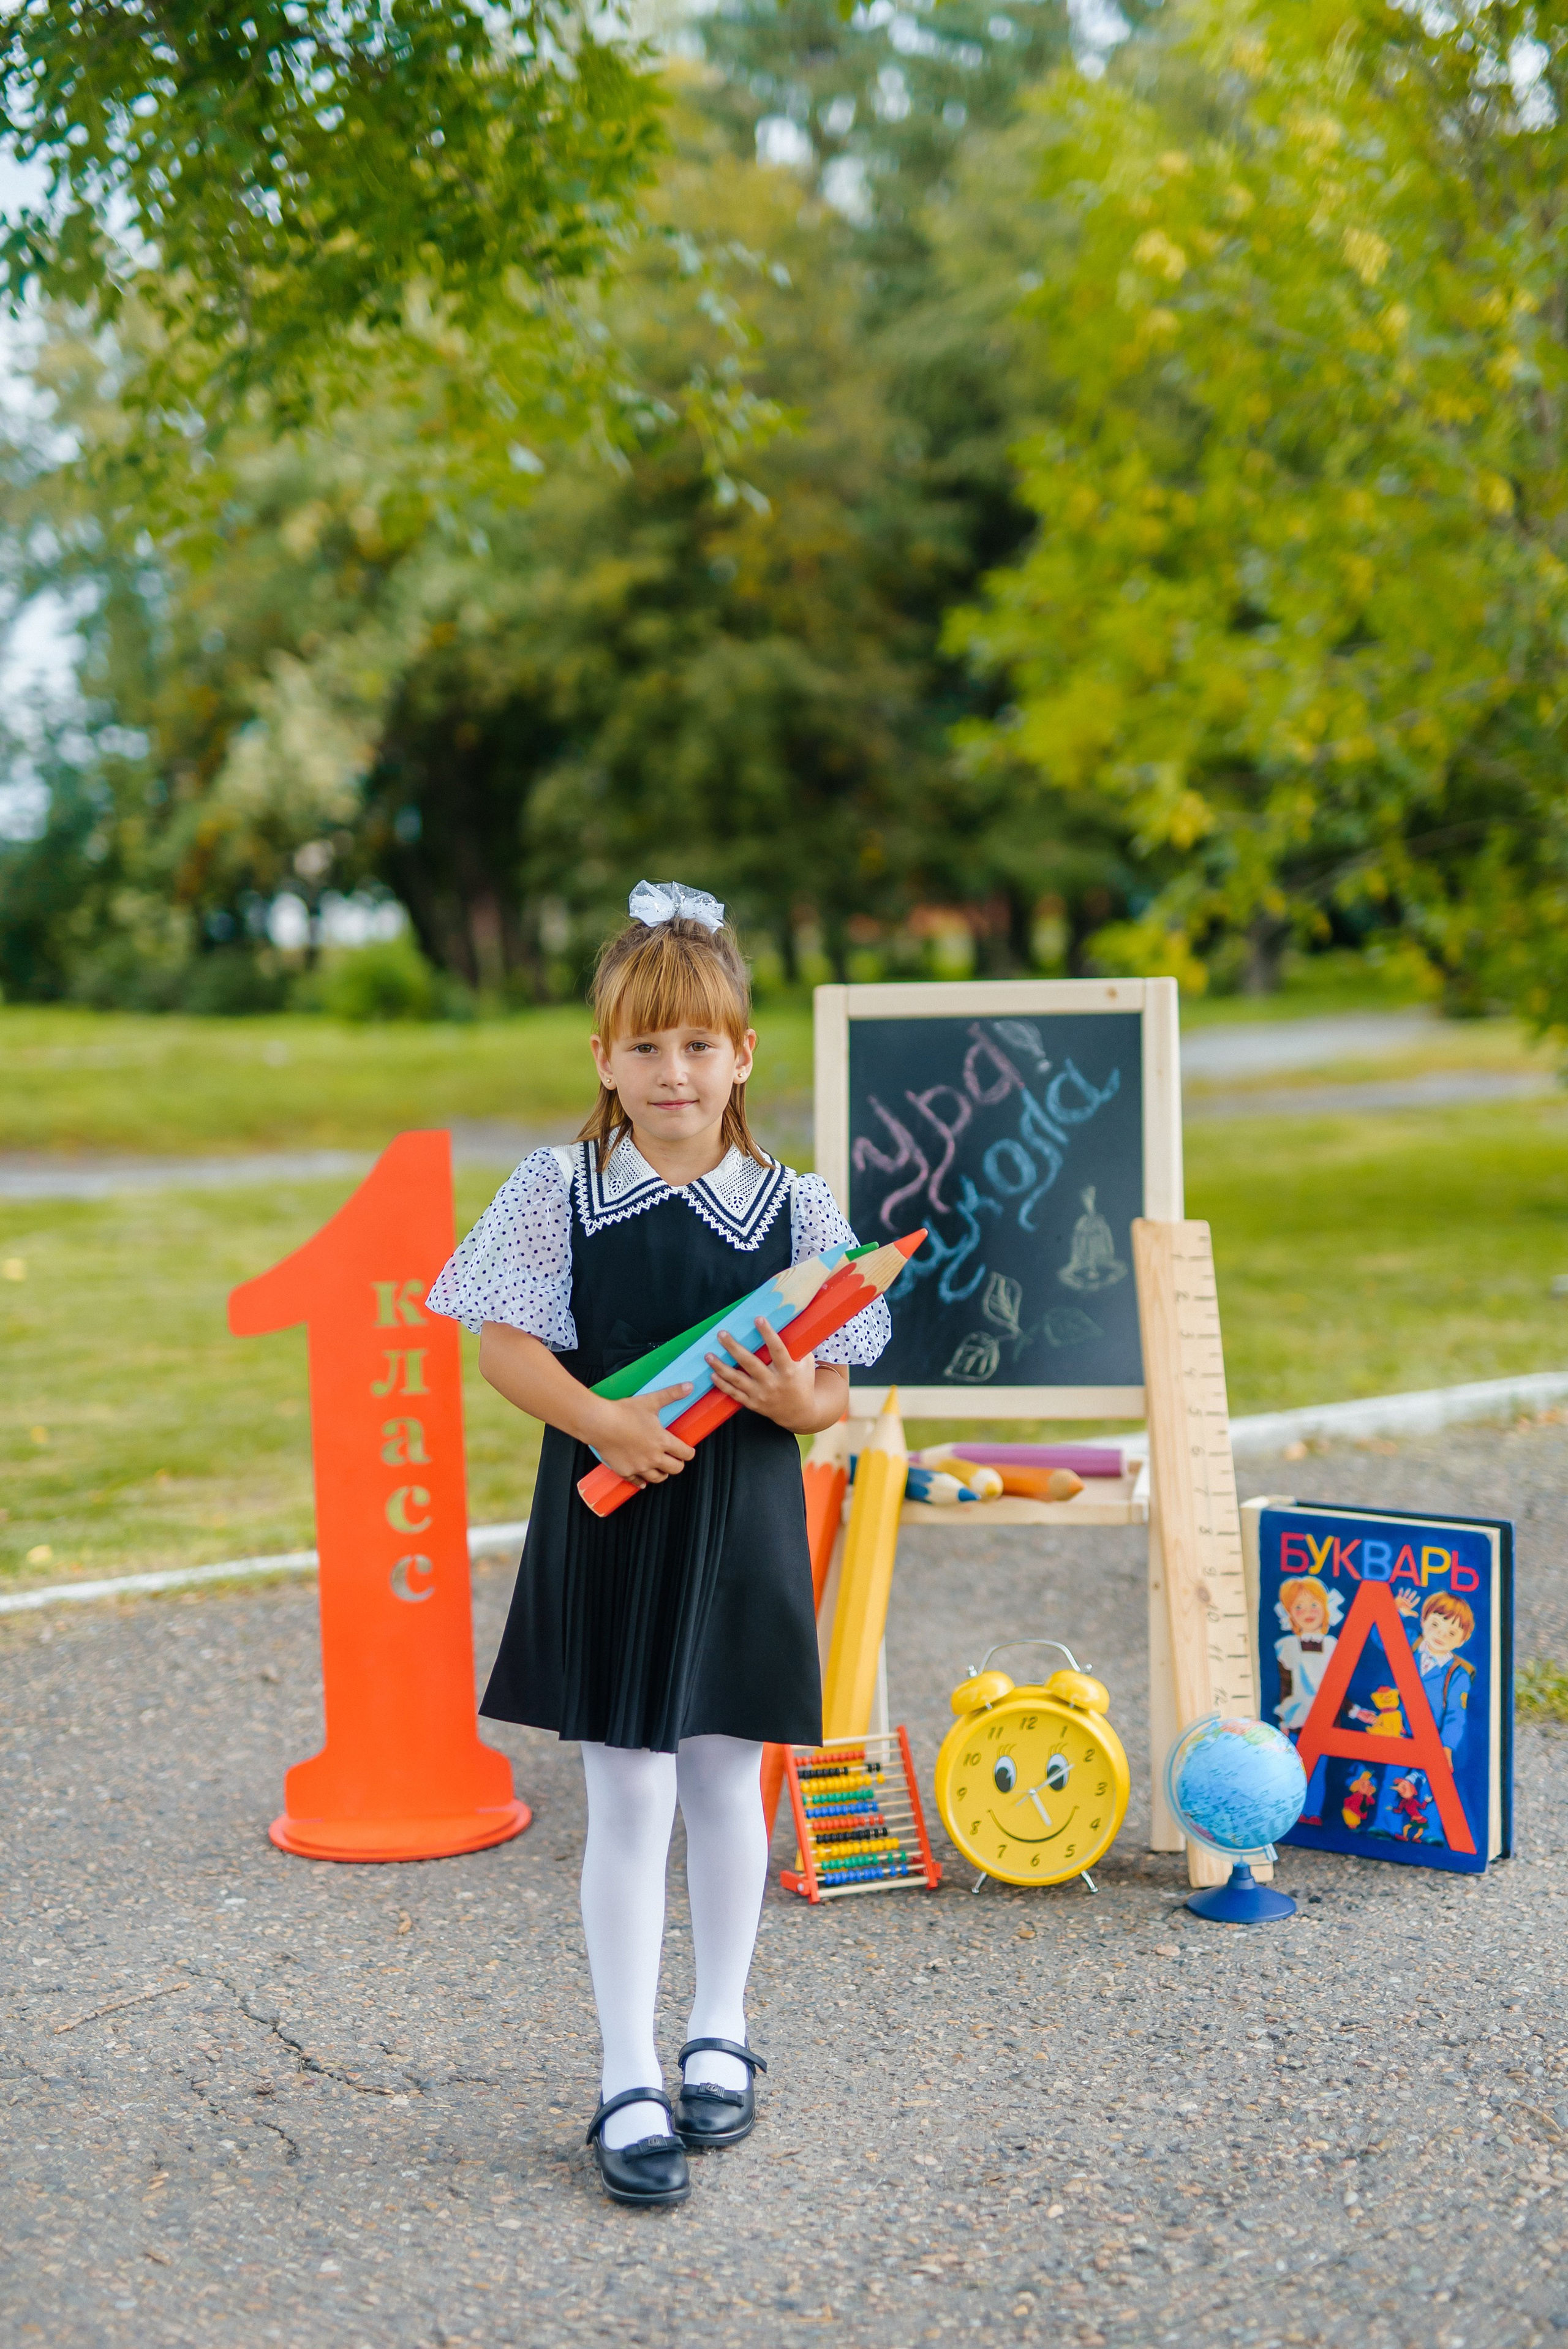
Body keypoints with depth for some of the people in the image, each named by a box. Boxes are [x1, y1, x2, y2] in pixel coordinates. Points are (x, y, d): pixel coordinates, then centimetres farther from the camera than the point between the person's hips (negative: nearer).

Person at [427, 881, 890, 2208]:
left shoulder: (794, 1207, -1)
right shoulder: (561, 1192, -4)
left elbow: (835, 1390, 1)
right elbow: (507, 1347, -5)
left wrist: (795, 1400, -21)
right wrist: (604, 1423, -19)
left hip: (744, 1525, 2)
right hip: (609, 1521, -1)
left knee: (726, 1790, 14)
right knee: (628, 1803, 3)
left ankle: (720, 2036, 34)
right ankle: (628, 2084, 14)